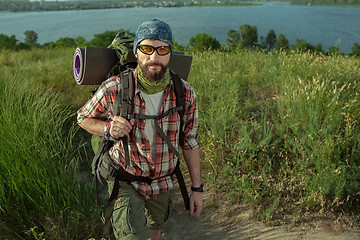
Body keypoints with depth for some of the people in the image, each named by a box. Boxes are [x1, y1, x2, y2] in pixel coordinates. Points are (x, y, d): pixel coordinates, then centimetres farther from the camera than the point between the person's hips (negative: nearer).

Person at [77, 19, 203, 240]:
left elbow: (190, 142, -4)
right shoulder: (114, 89, -21)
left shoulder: (185, 94, -15)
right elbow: (84, 117, -3)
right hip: (126, 181, -3)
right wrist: (108, 129, -25)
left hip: (164, 181, 3)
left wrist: (197, 188, 0)